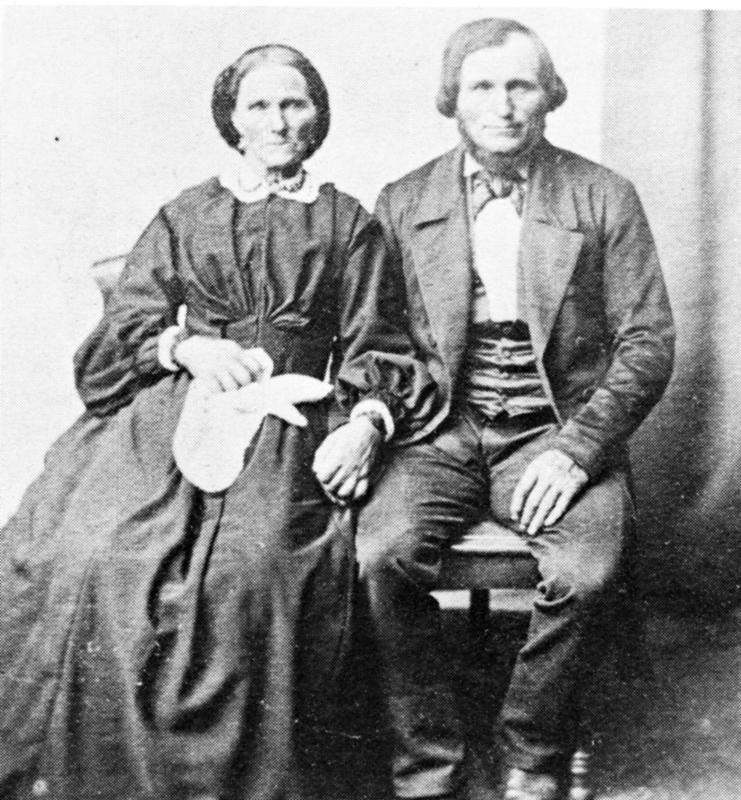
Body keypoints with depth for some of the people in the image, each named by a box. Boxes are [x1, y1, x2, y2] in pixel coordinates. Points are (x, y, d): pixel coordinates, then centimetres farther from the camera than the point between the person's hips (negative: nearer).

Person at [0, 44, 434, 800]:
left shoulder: (348, 224, 18)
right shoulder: (184, 216, 22)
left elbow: (374, 348, 12)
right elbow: (123, 325, 15)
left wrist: (366, 422, -7)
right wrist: (185, 344, -6)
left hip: (285, 419, -1)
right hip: (170, 404, 2)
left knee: (246, 565, -33)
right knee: (86, 554, -27)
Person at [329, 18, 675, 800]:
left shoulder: (603, 198, 5)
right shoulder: (402, 204, 9)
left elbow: (648, 341, 1)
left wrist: (576, 448, -11)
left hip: (557, 434, -1)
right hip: (440, 435, 1)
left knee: (589, 574, -28)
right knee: (380, 555, -26)